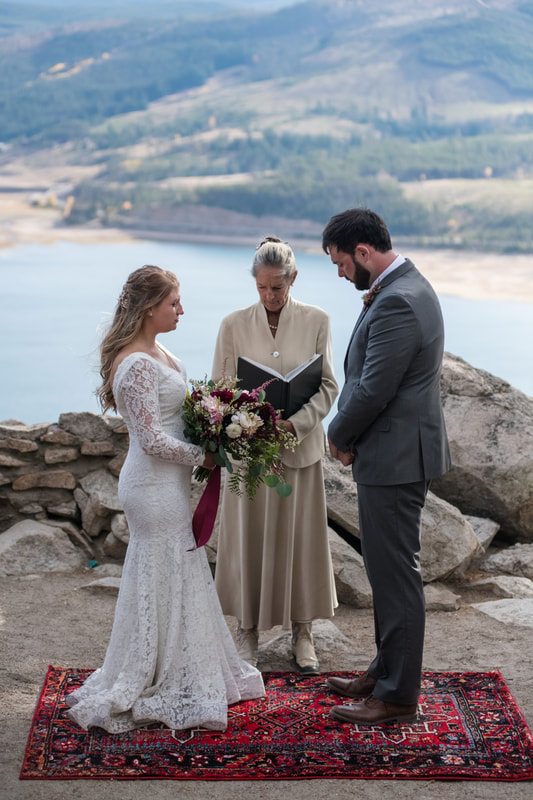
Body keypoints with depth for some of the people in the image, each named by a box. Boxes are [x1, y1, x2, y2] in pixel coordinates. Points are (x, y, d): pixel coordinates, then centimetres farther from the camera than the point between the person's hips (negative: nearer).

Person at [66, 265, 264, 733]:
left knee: (182, 578, 17)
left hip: (169, 484, 10)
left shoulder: (155, 353, 9)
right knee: (164, 582, 1)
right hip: (156, 487, -10)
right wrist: (203, 457, -12)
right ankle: (165, 691, 16)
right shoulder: (138, 365, -22)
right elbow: (153, 441, -23)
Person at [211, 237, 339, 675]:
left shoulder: (316, 321, -3)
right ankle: (249, 630, 23)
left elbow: (328, 385, -2)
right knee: (249, 536, 7)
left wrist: (295, 420, -19)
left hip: (299, 445, 0)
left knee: (299, 537, 9)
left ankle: (302, 631, 24)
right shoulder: (234, 324, -3)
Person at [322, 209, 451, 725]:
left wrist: (339, 436, -5)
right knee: (388, 571, 19)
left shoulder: (396, 303, -21)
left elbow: (372, 391, -22)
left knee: (395, 575, -1)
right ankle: (386, 672, 32)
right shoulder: (406, 288, 13)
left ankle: (397, 696, 11)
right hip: (397, 454, 11)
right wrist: (347, 435, 3)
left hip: (394, 458, -11)